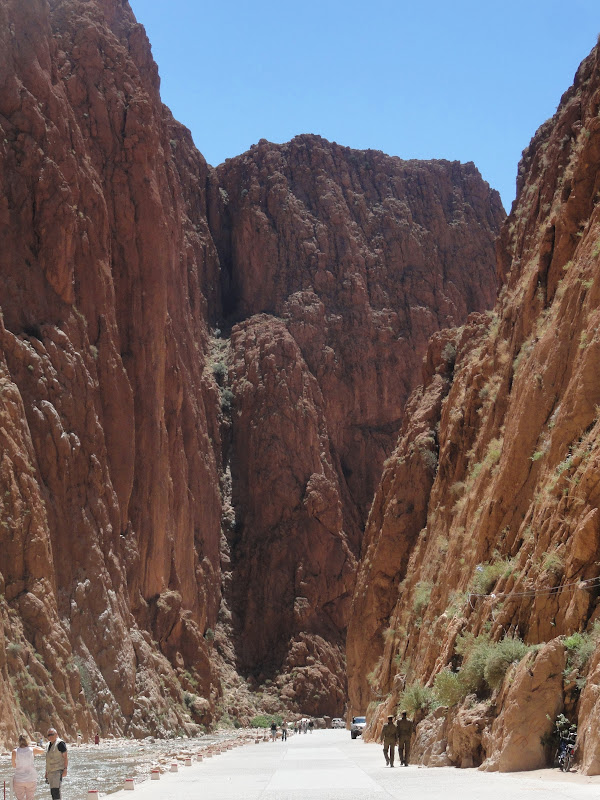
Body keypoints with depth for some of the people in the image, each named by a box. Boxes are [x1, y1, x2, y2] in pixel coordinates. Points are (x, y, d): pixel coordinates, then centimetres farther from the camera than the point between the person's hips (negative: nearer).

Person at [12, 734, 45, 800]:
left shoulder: (15, 752, -9)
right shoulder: (32, 750, -4)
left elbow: (14, 765, 5)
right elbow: (42, 750, 17)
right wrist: (35, 746, 35)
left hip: (19, 780, -1)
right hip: (31, 779, 1)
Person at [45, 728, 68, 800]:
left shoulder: (60, 743, -10)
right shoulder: (50, 744, 16)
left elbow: (65, 757, -13)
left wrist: (65, 769, -19)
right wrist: (46, 772, 22)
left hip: (58, 770, -9)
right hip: (50, 771, 9)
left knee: (55, 790, -18)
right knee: (53, 791, 9)